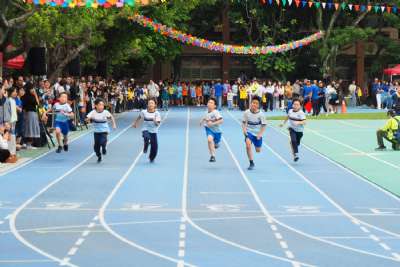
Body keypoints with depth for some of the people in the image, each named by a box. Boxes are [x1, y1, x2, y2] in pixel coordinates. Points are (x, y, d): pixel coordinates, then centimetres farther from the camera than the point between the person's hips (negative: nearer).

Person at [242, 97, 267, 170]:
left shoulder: (261, 114, -15)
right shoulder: (246, 112, -11)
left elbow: (264, 125, -8)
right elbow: (244, 122, 2)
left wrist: (260, 134, -18)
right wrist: (244, 129, -15)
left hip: (257, 134, 0)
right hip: (249, 132, 0)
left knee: (258, 150, 10)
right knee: (248, 144, -27)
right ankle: (251, 163, -16)